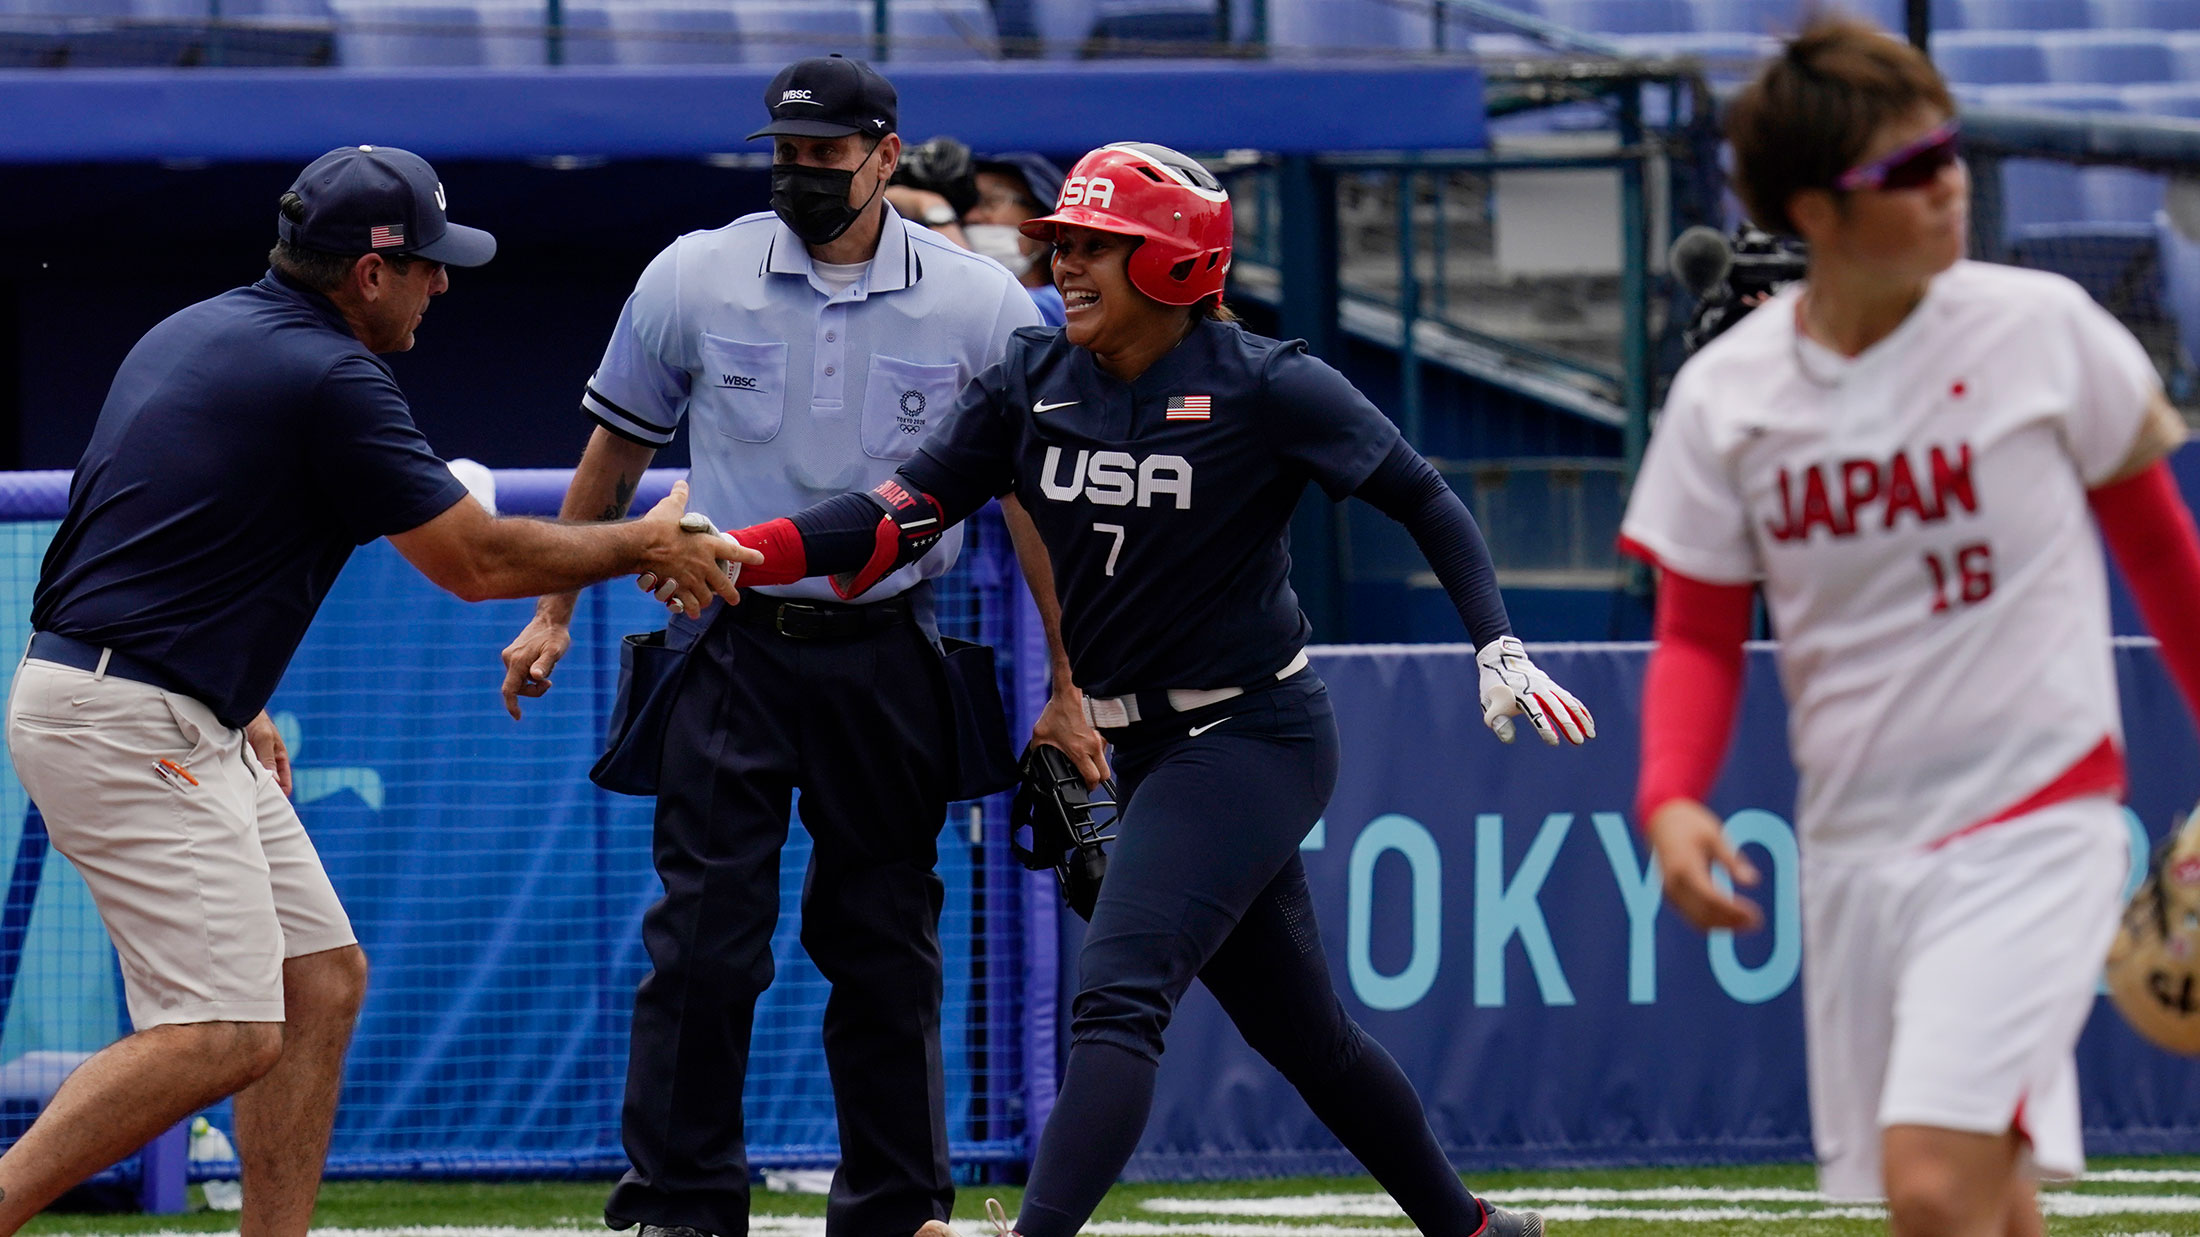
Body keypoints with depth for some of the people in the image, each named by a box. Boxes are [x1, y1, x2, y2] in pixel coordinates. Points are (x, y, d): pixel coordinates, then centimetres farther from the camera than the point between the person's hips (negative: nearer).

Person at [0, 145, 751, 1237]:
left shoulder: (197, 332, 15)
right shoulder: (328, 379, -13)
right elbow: (476, 561, -6)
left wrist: (236, 702, 24)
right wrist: (646, 546, 7)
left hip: (179, 727, 10)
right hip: (125, 726, -10)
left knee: (323, 976, 12)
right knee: (226, 1035, -17)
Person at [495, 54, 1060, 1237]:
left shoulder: (980, 304, -2)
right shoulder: (694, 279, 0)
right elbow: (616, 451, 13)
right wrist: (554, 614, 14)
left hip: (887, 656, 0)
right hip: (735, 644, 0)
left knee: (887, 940, 6)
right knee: (705, 934, -6)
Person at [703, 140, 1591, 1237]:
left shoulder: (1265, 387, -13)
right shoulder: (1030, 383, 2)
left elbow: (1425, 502, -5)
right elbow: (904, 514, -6)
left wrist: (1501, 652, -15)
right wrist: (737, 553, -20)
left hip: (1255, 738, -7)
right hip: (1150, 753, 7)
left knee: (1118, 991, -22)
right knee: (1295, 1028, 16)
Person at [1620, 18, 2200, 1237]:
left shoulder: (2042, 329, -7)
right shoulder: (1725, 397, -1)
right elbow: (1699, 633, 7)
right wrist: (1671, 799, -11)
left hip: (2031, 827, -4)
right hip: (1853, 849, 4)